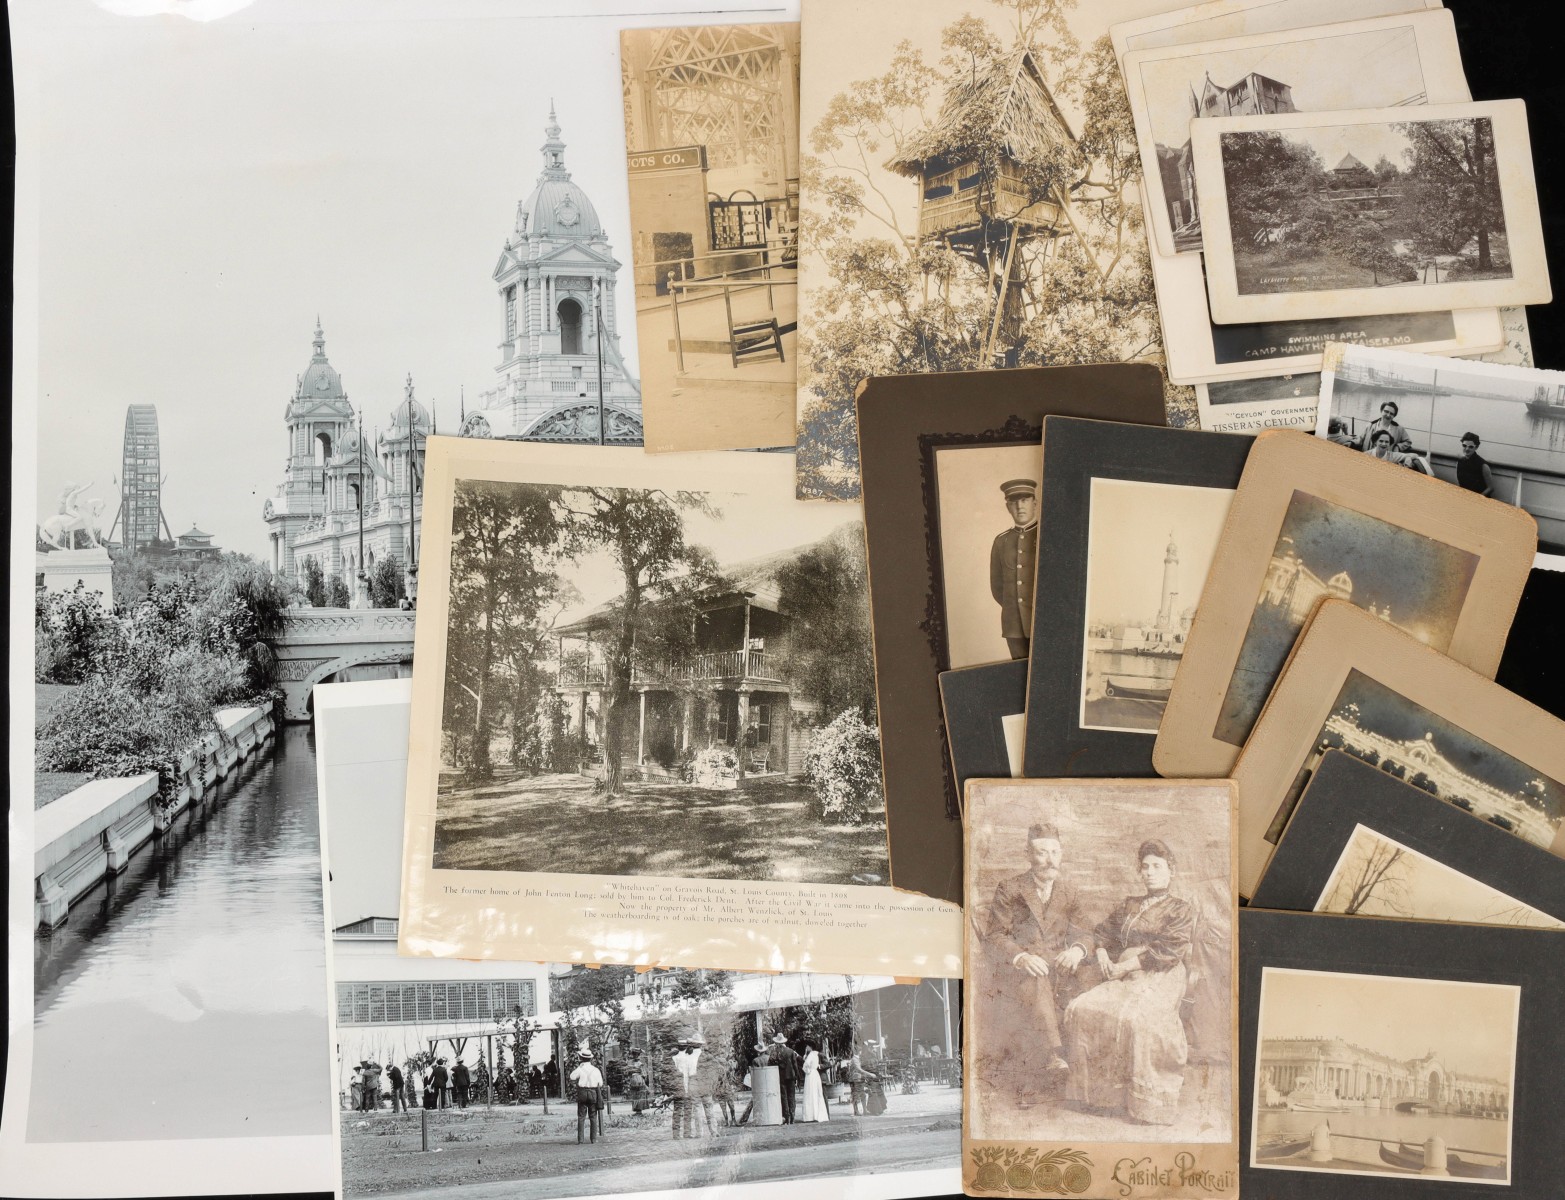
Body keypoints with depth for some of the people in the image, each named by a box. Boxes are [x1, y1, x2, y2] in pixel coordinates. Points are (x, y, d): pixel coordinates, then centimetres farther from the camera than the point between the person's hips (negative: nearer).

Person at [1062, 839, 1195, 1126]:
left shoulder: (1181, 909, 8)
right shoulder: (1128, 905, 26)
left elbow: (1169, 951, -5)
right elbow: (1104, 934, 24)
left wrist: (1123, 966, -12)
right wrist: (1103, 956, 0)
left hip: (1159, 978, -6)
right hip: (1123, 978, 6)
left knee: (1134, 1019, -37)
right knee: (1081, 1009, -22)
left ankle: (1145, 1101, -28)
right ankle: (1095, 1090, -16)